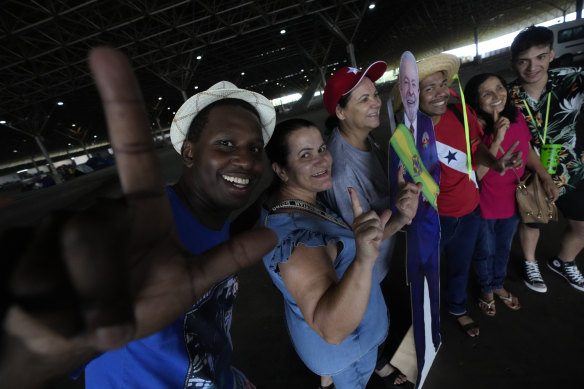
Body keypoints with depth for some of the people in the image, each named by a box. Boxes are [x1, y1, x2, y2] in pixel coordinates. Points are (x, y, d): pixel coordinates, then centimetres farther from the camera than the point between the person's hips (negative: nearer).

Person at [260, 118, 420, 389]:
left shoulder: (293, 200, -9)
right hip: (342, 346, -8)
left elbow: (341, 243, -1)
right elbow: (332, 329, -44)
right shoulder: (294, 236, -40)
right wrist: (363, 261, -59)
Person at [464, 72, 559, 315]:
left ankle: (499, 285, 53)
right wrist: (496, 140, -35)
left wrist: (546, 177, -1)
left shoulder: (516, 117, -7)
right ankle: (486, 290, 46)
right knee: (485, 251, 18)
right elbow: (477, 174, -28)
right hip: (485, 206, -5)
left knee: (504, 247, 26)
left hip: (513, 201, 6)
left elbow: (528, 151, 8)